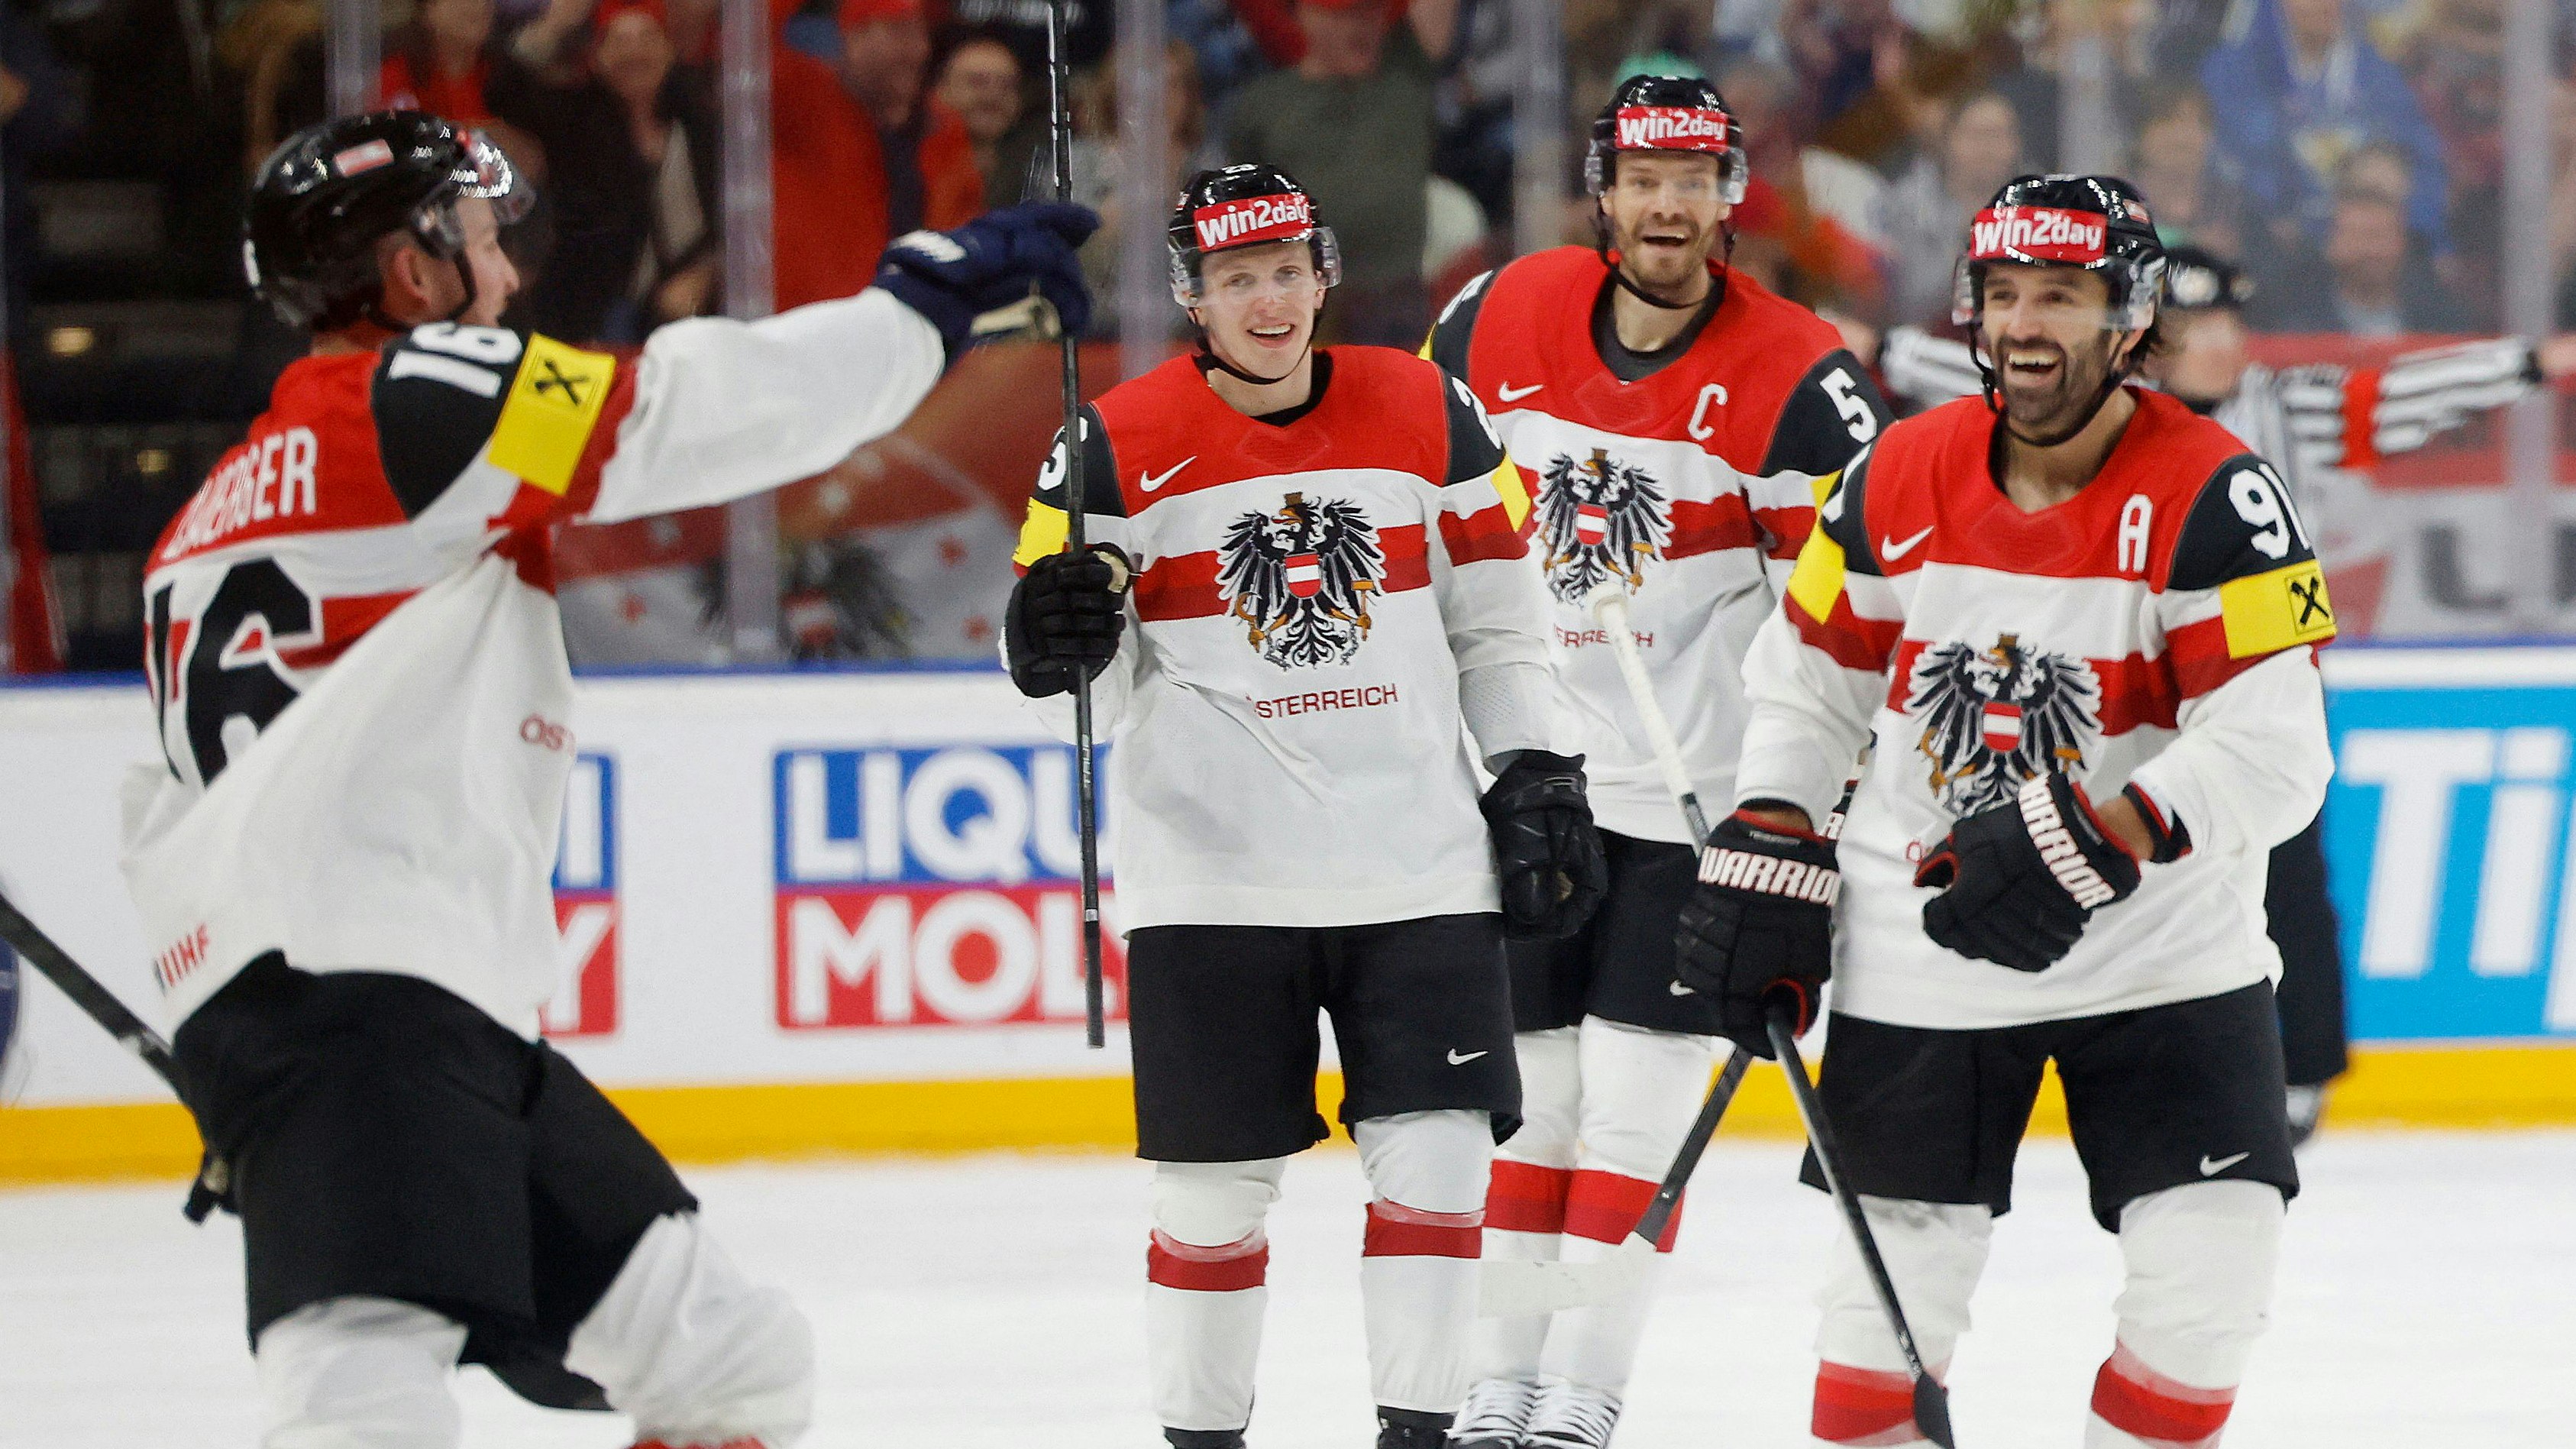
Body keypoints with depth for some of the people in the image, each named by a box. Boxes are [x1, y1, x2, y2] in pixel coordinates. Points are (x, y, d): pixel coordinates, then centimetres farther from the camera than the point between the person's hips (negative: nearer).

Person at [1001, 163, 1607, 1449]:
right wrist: (1057, 646, -21)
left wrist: (1536, 777, 6)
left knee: (1434, 1154, -2)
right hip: (1213, 880, -2)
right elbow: (1101, 698, 1)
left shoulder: (1428, 417, 4)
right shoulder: (1120, 447, -3)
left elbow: (1496, 625, 12)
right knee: (1216, 1182, 1)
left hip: (1418, 870, 2)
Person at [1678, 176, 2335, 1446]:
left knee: (2208, 1273, -10)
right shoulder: (1901, 476, -2)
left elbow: (2275, 753, -21)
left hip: (2161, 949, -2)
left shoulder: (2212, 496, -15)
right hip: (1919, 955, 2)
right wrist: (1764, 861, 4)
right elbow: (1807, 675, 12)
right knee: (1897, 1279, 3)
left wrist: (2095, 846, -32)